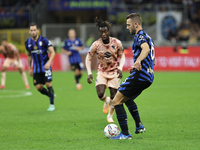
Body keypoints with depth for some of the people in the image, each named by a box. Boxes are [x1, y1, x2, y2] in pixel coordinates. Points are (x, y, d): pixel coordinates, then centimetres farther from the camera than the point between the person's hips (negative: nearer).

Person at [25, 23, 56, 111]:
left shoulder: (44, 40, -11)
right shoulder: (27, 42, 3)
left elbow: (52, 52, -11)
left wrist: (49, 62, -27)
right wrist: (29, 68, 17)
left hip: (45, 66, -4)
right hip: (36, 68, 4)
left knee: (48, 84, -13)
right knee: (38, 87, -4)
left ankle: (52, 105, 0)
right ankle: (51, 95, 25)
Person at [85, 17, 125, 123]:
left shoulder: (117, 43, -13)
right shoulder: (96, 45, -14)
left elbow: (122, 56, 2)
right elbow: (88, 58, -2)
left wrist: (120, 68, -15)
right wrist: (89, 73, -12)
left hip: (114, 72, 0)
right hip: (102, 72, 0)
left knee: (114, 97, -2)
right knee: (100, 94, -21)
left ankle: (110, 116, 24)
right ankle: (106, 101, 17)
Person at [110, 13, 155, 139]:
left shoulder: (140, 36, -11)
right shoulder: (147, 37, 21)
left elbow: (146, 48, -33)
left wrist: (138, 61, -50)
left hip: (139, 76, -10)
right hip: (148, 77, 10)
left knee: (117, 101, -8)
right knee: (127, 98, 31)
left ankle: (125, 134, -12)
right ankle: (139, 125, 25)